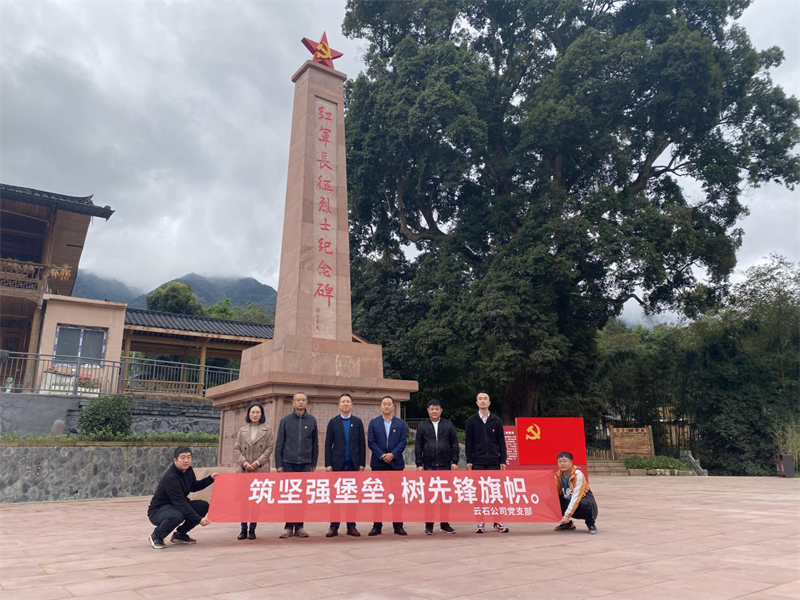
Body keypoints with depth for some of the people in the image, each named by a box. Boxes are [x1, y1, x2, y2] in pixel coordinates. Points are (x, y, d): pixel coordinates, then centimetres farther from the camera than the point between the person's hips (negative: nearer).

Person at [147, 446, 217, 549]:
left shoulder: (188, 471, -3)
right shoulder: (170, 478, -29)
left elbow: (193, 487, 18)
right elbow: (180, 503, -32)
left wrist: (210, 478, 4)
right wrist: (198, 520, -35)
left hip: (177, 506, 8)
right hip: (158, 511, -8)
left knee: (203, 506, -7)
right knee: (178, 515, -39)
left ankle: (180, 534, 9)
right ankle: (156, 536, -7)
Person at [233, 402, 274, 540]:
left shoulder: (267, 430, 6)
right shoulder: (242, 431, 11)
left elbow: (269, 448, 1)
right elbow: (236, 449, 6)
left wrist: (258, 462, -11)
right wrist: (244, 463, -9)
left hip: (261, 469, -2)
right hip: (244, 470, 2)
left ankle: (252, 529, 8)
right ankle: (243, 529, 8)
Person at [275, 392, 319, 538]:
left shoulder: (312, 420, 5)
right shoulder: (285, 420, 3)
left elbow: (315, 444, 8)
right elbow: (279, 444, 3)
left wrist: (314, 463, 4)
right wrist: (278, 464, -2)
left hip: (305, 464, 1)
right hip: (288, 463, -1)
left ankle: (299, 526, 13)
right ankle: (288, 526, 9)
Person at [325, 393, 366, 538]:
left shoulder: (357, 422, 7)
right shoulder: (333, 422, 4)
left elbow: (362, 444, 6)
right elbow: (328, 445, 2)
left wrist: (362, 464, 0)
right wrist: (328, 464, -4)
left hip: (353, 464, 1)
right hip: (337, 464, -1)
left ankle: (351, 526, 10)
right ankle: (334, 527, 6)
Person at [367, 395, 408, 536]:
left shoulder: (401, 423, 7)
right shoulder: (374, 423, 6)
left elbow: (403, 442, 0)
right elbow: (371, 442, -1)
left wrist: (393, 454, -14)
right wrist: (381, 455, -13)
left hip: (396, 463, 0)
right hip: (378, 463, 0)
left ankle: (398, 525, 8)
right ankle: (377, 525, 7)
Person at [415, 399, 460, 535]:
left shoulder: (448, 425, 6)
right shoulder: (422, 426, 5)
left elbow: (454, 444, 5)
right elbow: (418, 446, 4)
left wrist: (455, 461, -1)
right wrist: (419, 464, -2)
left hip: (445, 465, 1)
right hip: (428, 466, 0)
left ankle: (444, 524, 16)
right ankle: (429, 525, 9)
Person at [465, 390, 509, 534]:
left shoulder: (496, 420, 6)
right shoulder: (471, 421, 3)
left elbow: (501, 442, 7)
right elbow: (469, 442, 3)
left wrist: (503, 460, 1)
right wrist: (469, 461, -3)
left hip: (494, 462, 1)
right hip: (478, 462, -1)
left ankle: (497, 522, 10)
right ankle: (480, 522, 9)